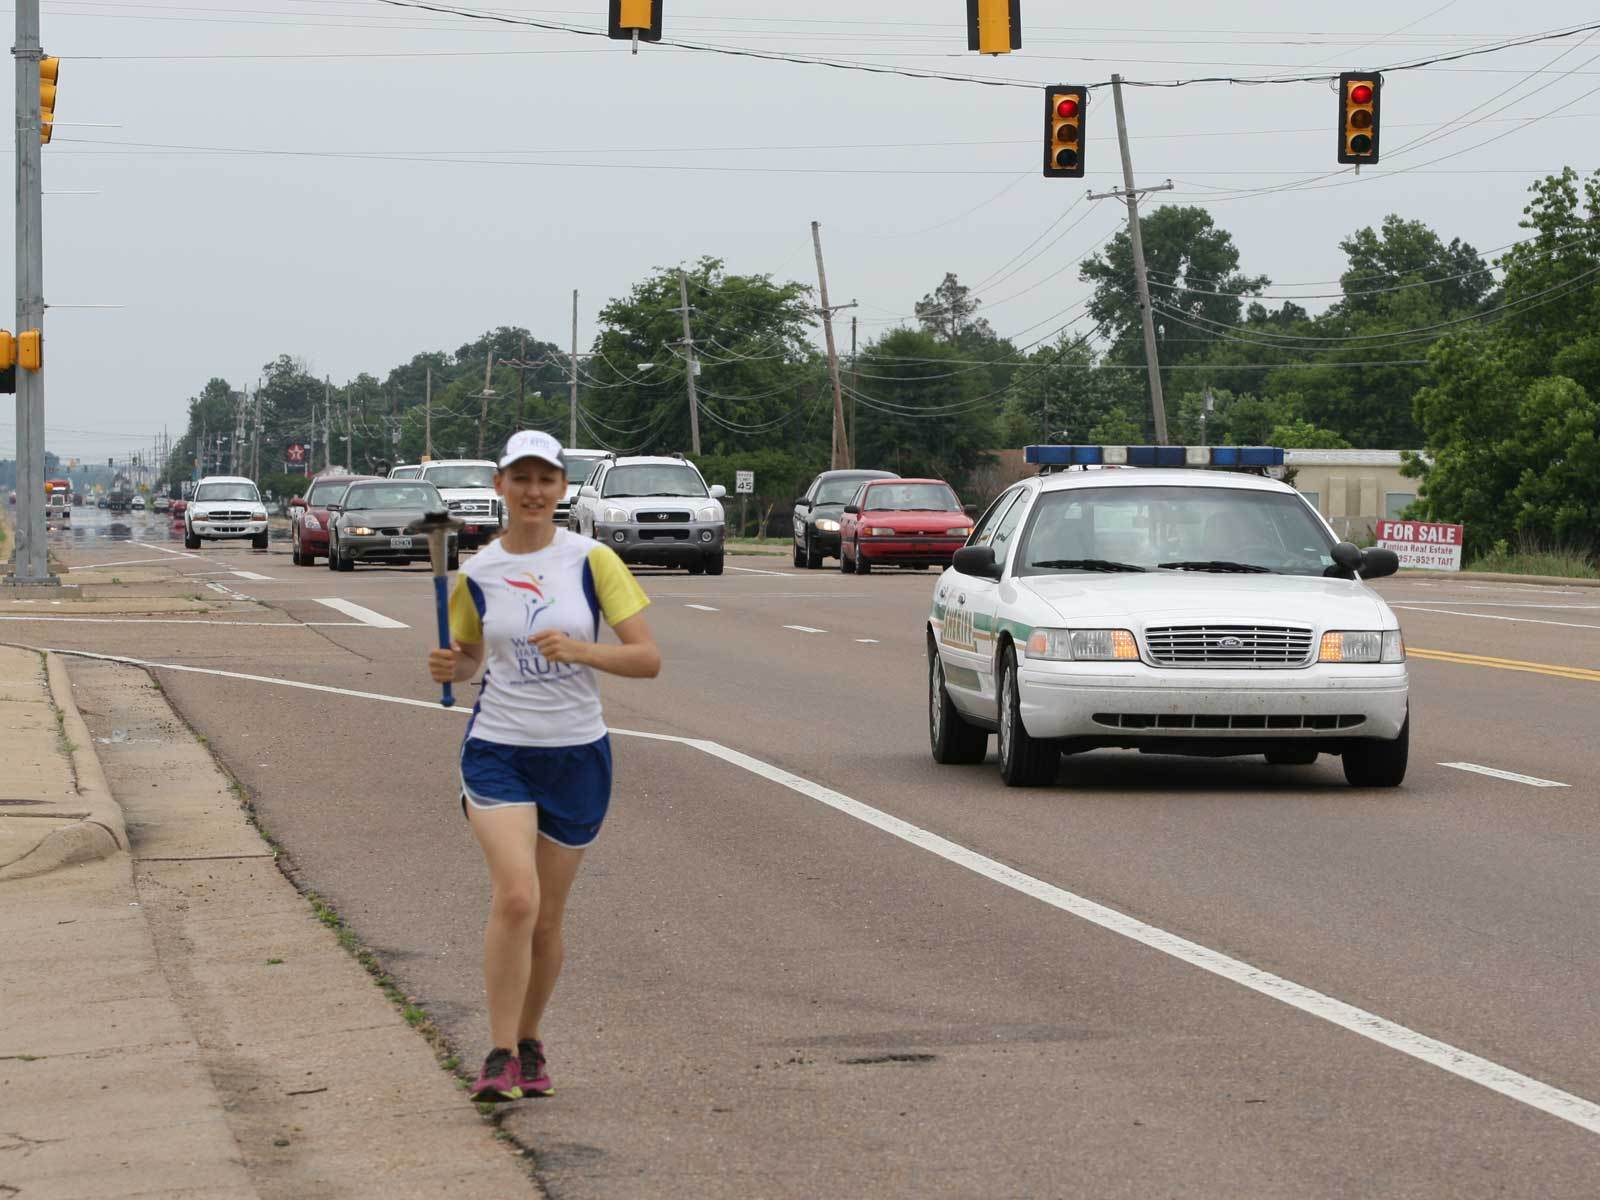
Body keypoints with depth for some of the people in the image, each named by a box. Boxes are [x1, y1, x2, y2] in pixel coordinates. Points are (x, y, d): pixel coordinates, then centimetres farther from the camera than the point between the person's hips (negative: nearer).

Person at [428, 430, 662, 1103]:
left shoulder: (592, 560, -4)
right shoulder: (478, 574, 2)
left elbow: (648, 658, -7)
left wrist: (581, 650, -23)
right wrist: (449, 669, -4)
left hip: (577, 754, 0)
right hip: (498, 750, 0)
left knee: (546, 917, 9)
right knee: (515, 897, -21)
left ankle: (529, 1045, 31)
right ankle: (499, 1056, -14)